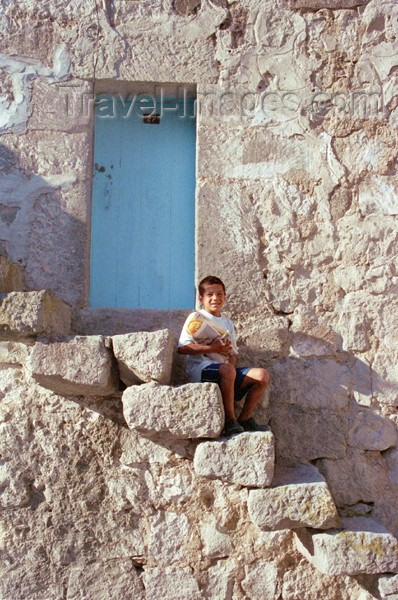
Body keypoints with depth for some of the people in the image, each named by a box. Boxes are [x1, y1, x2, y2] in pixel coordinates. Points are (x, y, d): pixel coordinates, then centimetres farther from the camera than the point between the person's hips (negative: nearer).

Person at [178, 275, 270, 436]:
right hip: (201, 368, -6)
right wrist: (210, 348, -13)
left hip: (225, 370, 6)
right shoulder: (195, 318, 3)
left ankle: (245, 419, -2)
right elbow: (182, 348, -8)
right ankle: (230, 421, -24)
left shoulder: (227, 323, 22)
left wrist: (230, 358, -4)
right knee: (227, 370, -39)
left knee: (262, 375, -13)